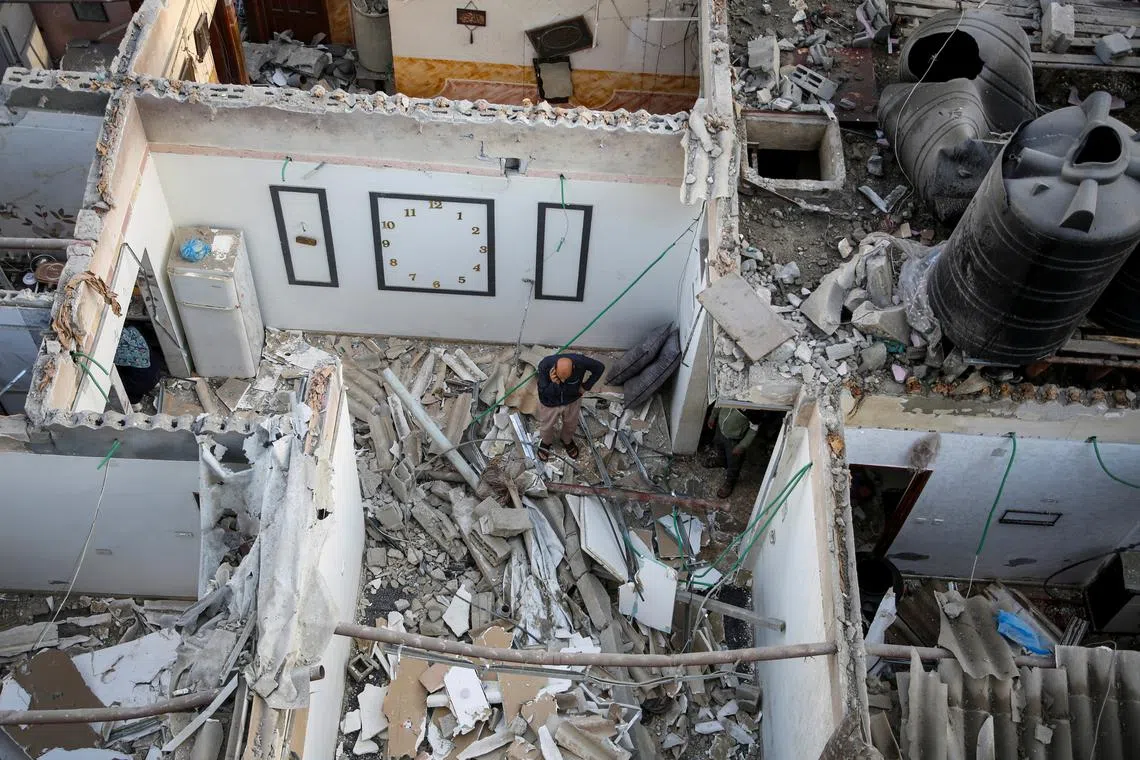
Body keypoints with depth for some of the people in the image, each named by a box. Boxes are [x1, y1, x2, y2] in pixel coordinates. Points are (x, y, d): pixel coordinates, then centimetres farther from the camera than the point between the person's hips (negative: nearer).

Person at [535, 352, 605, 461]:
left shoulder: (580, 362, -37)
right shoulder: (545, 365, -38)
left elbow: (600, 367, -16)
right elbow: (544, 393, -28)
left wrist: (586, 386, -14)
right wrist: (554, 384, -48)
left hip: (572, 401, 1)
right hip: (550, 403, -1)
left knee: (571, 425, 29)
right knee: (546, 426, 25)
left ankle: (567, 441, 62)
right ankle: (546, 442, 60)